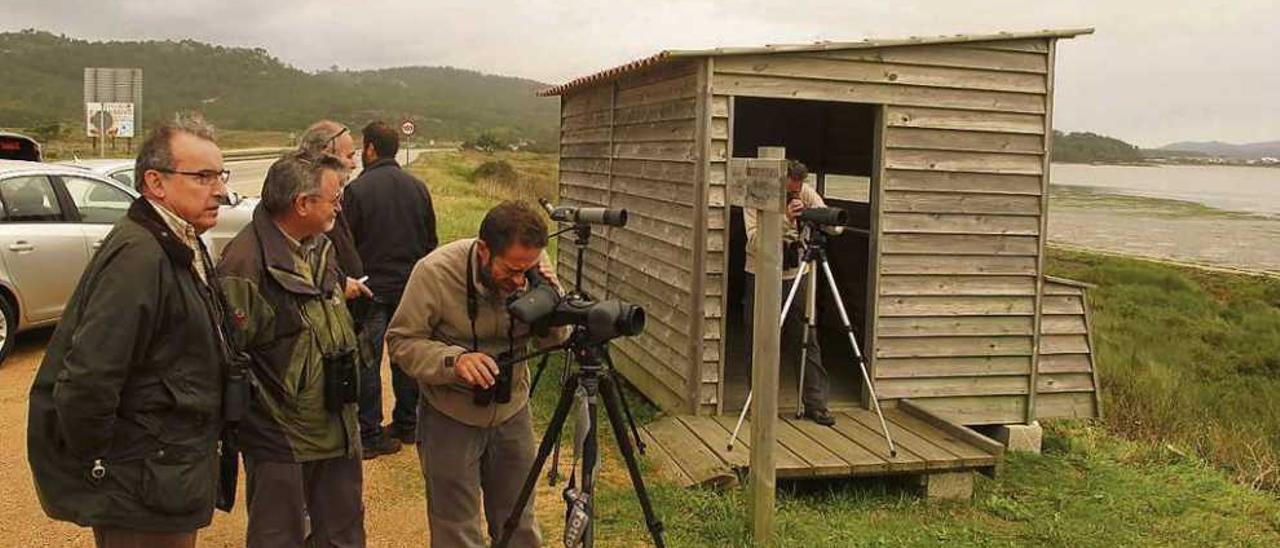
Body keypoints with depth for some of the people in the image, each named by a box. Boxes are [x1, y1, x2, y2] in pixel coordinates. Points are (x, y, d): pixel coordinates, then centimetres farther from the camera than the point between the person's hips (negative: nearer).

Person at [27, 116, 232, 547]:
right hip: (143, 494, -9)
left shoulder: (182, 248, 8)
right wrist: (99, 467, -17)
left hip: (165, 475, 9)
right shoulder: (138, 258, -24)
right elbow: (86, 384, -29)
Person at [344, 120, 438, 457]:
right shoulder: (418, 187, 4)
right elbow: (431, 241, 11)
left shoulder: (357, 190, -13)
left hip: (371, 289, -5)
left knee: (367, 361, 1)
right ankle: (406, 424, 24)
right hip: (411, 287, 5)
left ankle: (369, 435, 4)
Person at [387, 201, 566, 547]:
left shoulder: (533, 267, -13)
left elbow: (553, 341, -3)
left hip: (513, 411, 3)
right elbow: (401, 341, -17)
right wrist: (454, 360, -35)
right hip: (451, 418, -3)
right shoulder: (435, 271, -24)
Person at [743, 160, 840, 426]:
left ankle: (815, 403, 13)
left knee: (808, 341, 4)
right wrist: (785, 220, -37)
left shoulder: (807, 193, -4)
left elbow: (835, 227, -10)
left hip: (795, 276, 3)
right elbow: (755, 241, -26)